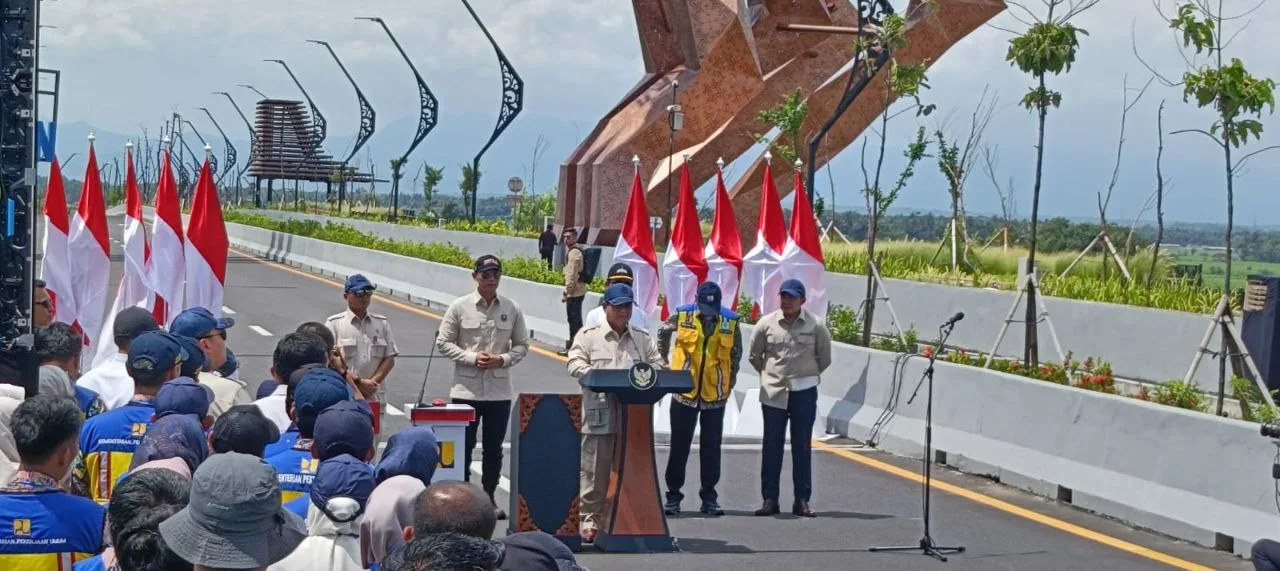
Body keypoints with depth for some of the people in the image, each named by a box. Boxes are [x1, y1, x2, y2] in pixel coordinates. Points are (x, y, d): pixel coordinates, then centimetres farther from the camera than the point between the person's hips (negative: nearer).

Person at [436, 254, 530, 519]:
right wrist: (472, 358, -13)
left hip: (499, 390, 2)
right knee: (463, 447, 3)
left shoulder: (511, 309, 3)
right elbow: (443, 343, -1)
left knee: (494, 448, 10)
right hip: (466, 388, -2)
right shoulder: (459, 307, -3)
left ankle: (489, 497, 21)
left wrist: (502, 359, -10)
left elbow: (522, 345, 9)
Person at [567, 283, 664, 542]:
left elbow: (658, 365, 14)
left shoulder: (643, 338, 17)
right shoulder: (589, 336, 5)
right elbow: (575, 364, -3)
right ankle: (591, 520, 4)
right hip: (599, 415, -4)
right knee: (595, 469, -2)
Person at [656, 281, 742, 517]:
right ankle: (673, 496, 11)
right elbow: (663, 332, 13)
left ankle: (709, 497, 17)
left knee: (712, 447, 8)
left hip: (715, 394, 1)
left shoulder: (730, 322, -4)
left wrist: (731, 380, 10)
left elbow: (736, 352, 10)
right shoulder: (682, 316, -7)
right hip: (684, 392, -1)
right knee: (679, 446, 4)